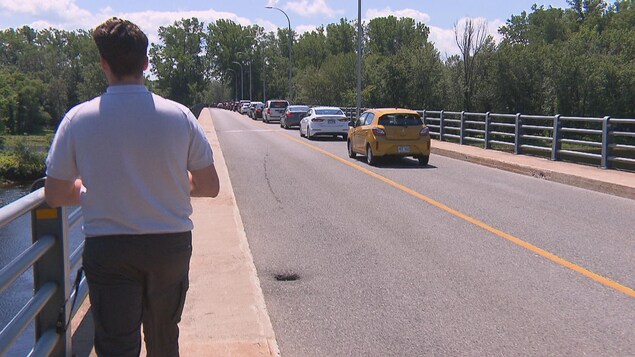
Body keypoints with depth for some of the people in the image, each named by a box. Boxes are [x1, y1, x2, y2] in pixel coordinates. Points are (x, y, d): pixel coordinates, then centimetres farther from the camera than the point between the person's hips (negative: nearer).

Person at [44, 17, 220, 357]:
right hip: (171, 245, 2)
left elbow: (55, 195, -2)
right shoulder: (179, 116, -7)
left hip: (107, 249, -1)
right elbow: (209, 187, -1)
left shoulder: (78, 118, -9)